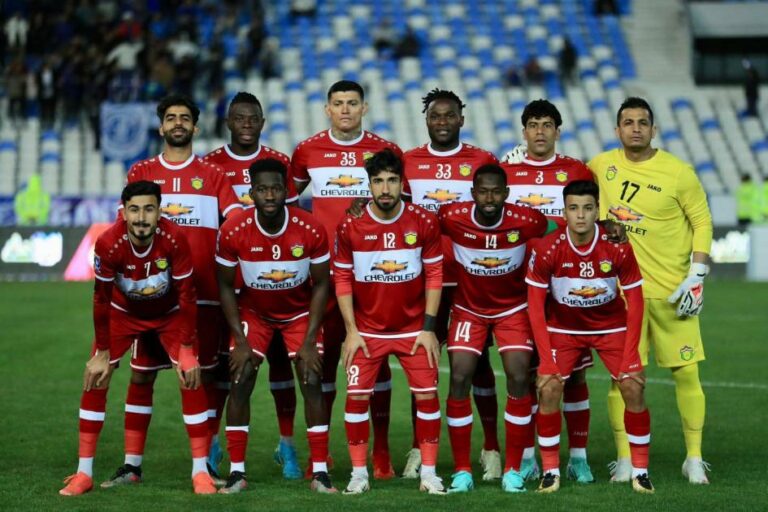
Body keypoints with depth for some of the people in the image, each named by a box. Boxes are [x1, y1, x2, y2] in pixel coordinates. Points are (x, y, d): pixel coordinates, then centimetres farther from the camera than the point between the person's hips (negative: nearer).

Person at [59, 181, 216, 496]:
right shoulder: (108, 244, -30)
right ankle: (84, 473, 1)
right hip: (123, 312, 1)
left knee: (191, 377, -14)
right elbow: (101, 299, -17)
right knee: (95, 378, -9)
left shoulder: (174, 239, -31)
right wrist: (102, 353, -12)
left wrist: (186, 350, -18)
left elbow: (186, 295, -20)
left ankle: (200, 471, -3)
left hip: (170, 314, -1)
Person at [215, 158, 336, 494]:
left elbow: (321, 284, -12)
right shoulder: (233, 231, -24)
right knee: (240, 383, -10)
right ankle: (236, 472, -2)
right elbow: (225, 285, -10)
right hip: (254, 311, 0)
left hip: (300, 312, 0)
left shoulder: (311, 230, -25)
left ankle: (320, 473, -3)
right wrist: (240, 340, -14)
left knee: (311, 382, -10)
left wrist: (309, 341, -16)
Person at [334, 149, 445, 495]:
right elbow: (342, 278, -2)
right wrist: (351, 330, -6)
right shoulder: (350, 226, -8)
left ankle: (429, 473, 7)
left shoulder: (423, 223, -8)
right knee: (357, 396, -5)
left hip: (414, 328, 0)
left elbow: (434, 275, -3)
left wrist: (429, 328, -6)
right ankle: (359, 474, 8)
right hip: (366, 329, 0)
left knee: (427, 395, -4)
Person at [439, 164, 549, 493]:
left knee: (519, 379, -12)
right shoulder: (452, 218, -22)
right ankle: (462, 471, 0)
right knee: (459, 380, -11)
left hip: (512, 308, 0)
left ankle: (513, 470, 0)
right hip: (468, 309, 0)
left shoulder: (526, 221, -21)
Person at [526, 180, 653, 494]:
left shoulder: (618, 248, -20)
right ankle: (550, 471, -2)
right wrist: (546, 358, -19)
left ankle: (640, 471, 2)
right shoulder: (547, 249, -21)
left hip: (611, 326, 0)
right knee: (548, 389, -17)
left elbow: (634, 301, -11)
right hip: (562, 327, 0)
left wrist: (630, 356, -16)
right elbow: (536, 304, -13)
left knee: (633, 388, -13)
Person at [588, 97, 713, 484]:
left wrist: (697, 276, -9)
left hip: (671, 291, -2)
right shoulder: (601, 166, 4)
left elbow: (702, 222, -1)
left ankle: (694, 459, 10)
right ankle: (624, 460, 7)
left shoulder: (678, 173, -5)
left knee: (686, 372, 0)